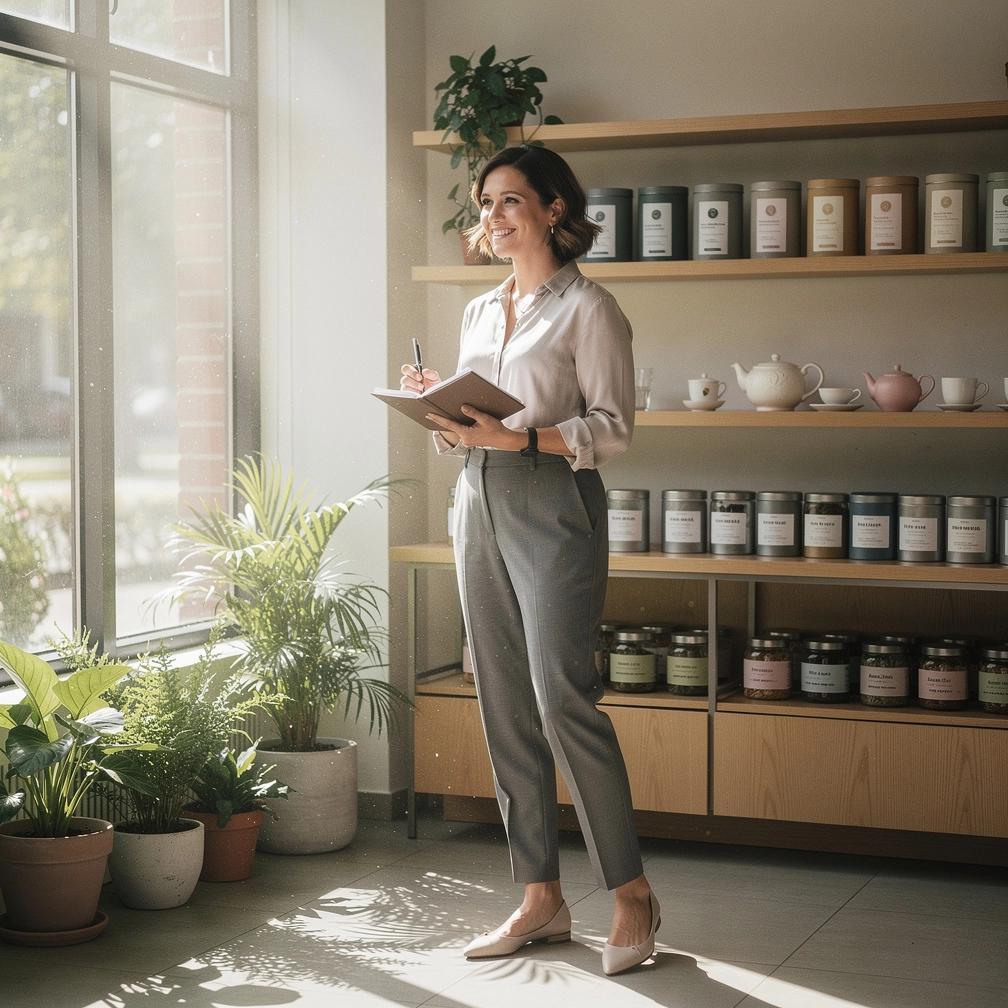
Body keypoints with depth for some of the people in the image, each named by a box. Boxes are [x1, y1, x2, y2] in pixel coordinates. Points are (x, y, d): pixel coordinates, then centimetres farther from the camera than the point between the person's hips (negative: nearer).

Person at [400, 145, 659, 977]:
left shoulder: (587, 308, -2)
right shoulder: (481, 312, 19)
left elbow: (613, 428, -9)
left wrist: (518, 437, -20)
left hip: (554, 507, -7)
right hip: (479, 505, 7)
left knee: (563, 700, -13)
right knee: (505, 711, 6)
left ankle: (632, 893, -1)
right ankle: (542, 898, 13)